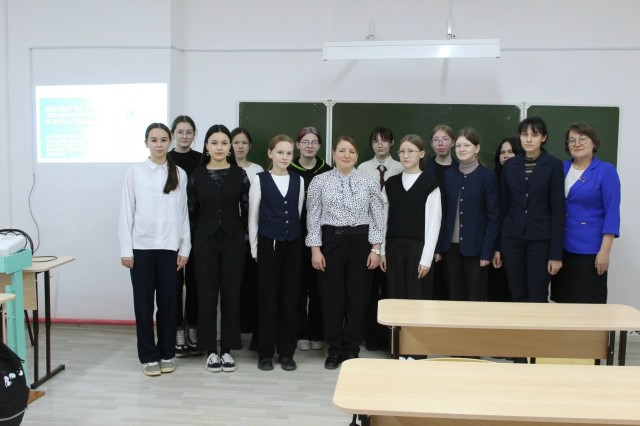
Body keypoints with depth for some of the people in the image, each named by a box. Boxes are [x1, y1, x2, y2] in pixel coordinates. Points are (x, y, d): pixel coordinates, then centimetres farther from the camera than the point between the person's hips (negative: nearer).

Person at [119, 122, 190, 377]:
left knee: (168, 302, 7)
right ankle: (148, 356, 15)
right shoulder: (134, 172, 1)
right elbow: (127, 212, 1)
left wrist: (184, 248, 2)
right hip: (141, 246, -1)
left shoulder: (179, 174, 5)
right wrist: (125, 249, -4)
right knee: (144, 303, 4)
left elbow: (183, 213, 6)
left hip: (170, 247, 1)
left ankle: (167, 353, 20)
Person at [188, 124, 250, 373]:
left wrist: (238, 231, 7)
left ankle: (227, 349, 16)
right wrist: (205, 229, 9)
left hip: (233, 241, 0)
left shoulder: (239, 175, 1)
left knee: (231, 296, 4)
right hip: (205, 241, 0)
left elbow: (246, 210, 5)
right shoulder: (197, 175, 2)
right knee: (207, 296, 3)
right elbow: (192, 211, 7)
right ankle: (210, 350, 14)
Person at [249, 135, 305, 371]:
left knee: (289, 298, 5)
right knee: (268, 298, 2)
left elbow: (298, 213, 12)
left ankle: (286, 352, 16)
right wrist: (254, 248, -1)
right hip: (268, 243, -2)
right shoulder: (260, 180, -1)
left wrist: (292, 234, 10)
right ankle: (266, 352, 12)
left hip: (293, 244, 3)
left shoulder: (298, 181, 6)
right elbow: (253, 216, 1)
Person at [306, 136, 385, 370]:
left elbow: (378, 217, 3)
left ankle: (352, 350, 20)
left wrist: (376, 248, -3)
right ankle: (335, 350, 18)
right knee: (331, 296, 4)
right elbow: (313, 217, 0)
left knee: (357, 297, 5)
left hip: (360, 241, 1)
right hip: (330, 241, -1)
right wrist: (315, 249, -5)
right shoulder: (319, 181, 1)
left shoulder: (369, 182, 3)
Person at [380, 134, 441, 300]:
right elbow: (384, 219, 10)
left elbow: (433, 223, -7)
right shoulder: (390, 183, 8)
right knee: (395, 297, 8)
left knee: (417, 298, 1)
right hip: (393, 247, 4)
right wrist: (382, 251, 6)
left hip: (418, 247, -4)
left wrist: (427, 258, -11)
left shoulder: (430, 184, -4)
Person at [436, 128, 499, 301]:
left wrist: (487, 251, -11)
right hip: (451, 246, 4)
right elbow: (443, 212, 9)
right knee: (454, 298, 9)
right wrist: (438, 247, 4)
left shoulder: (487, 176, -4)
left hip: (475, 248, -3)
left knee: (475, 298, 3)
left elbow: (493, 216, -5)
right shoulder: (448, 175, 7)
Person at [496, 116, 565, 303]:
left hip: (540, 241, -3)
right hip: (511, 239, 3)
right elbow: (503, 207, 8)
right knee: (517, 298, 9)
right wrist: (496, 245, 6)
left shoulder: (554, 165, -4)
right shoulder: (510, 165, 6)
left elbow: (558, 210, -7)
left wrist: (556, 253, -11)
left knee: (537, 299, 0)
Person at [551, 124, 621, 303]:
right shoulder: (562, 168, 6)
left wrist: (604, 251, -15)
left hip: (590, 248, -4)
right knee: (564, 298, 11)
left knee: (588, 300, 2)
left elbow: (612, 213, -10)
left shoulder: (606, 171, -7)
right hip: (561, 245, 5)